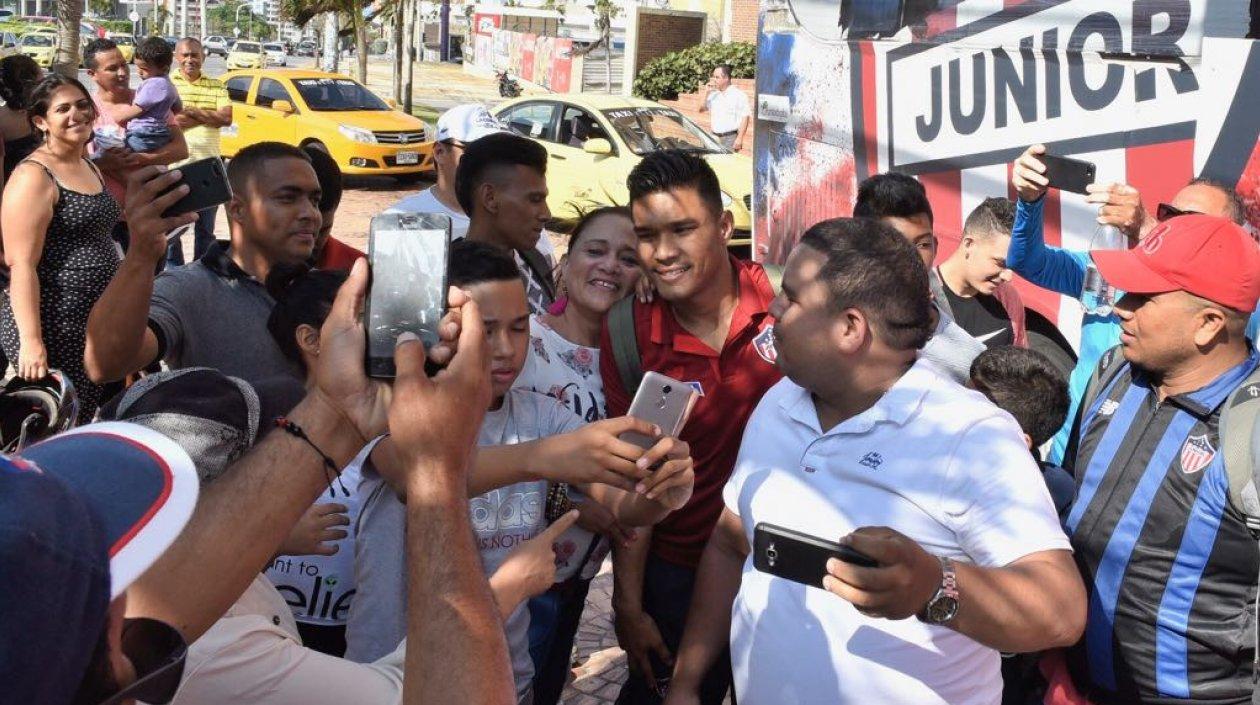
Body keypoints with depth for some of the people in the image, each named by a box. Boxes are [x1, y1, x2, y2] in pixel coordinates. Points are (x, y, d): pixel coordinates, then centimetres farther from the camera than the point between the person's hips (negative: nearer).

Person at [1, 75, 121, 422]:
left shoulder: (90, 168, 13)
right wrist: (31, 341, -24)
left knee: (85, 425, 15)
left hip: (98, 322, 9)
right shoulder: (34, 176, -13)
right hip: (54, 330, -9)